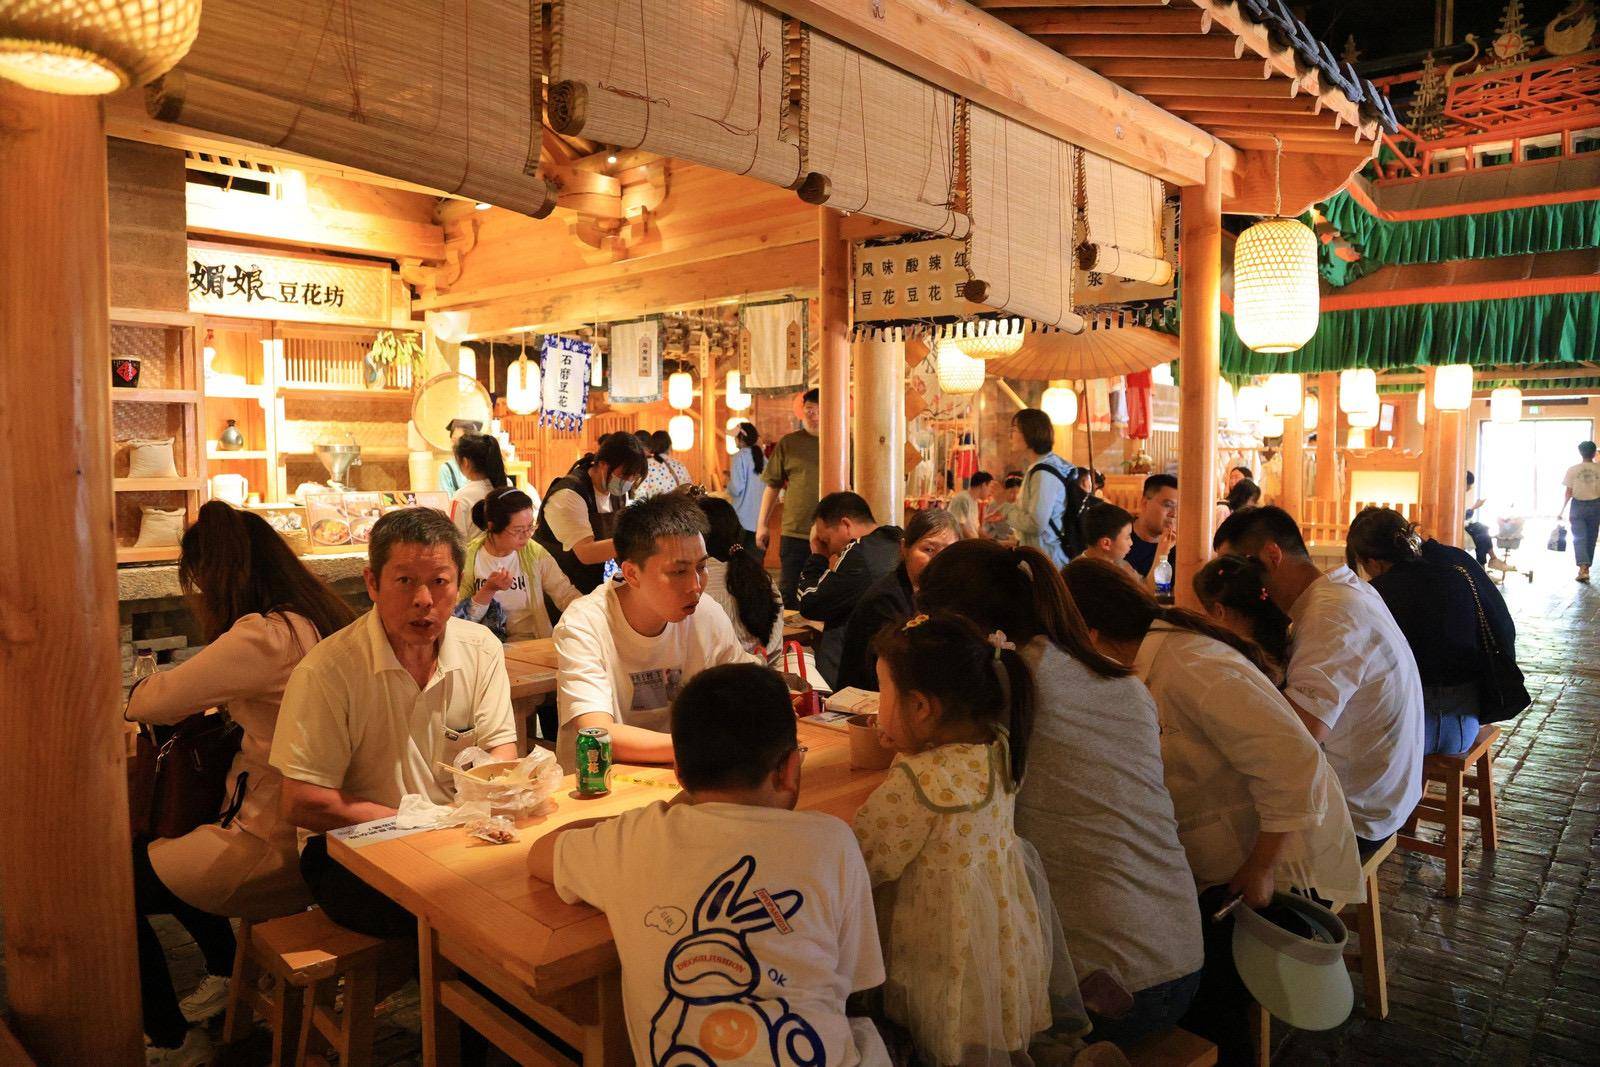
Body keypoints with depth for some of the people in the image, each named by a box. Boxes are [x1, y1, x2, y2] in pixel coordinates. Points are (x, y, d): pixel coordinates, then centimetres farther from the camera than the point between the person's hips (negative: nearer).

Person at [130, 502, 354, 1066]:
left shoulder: (264, 636, -25)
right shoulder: (319, 619, 2)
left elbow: (145, 702, -14)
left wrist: (145, 686, 7)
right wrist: (210, 693, 6)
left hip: (276, 847, -9)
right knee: (152, 849, 29)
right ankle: (227, 977, 43)